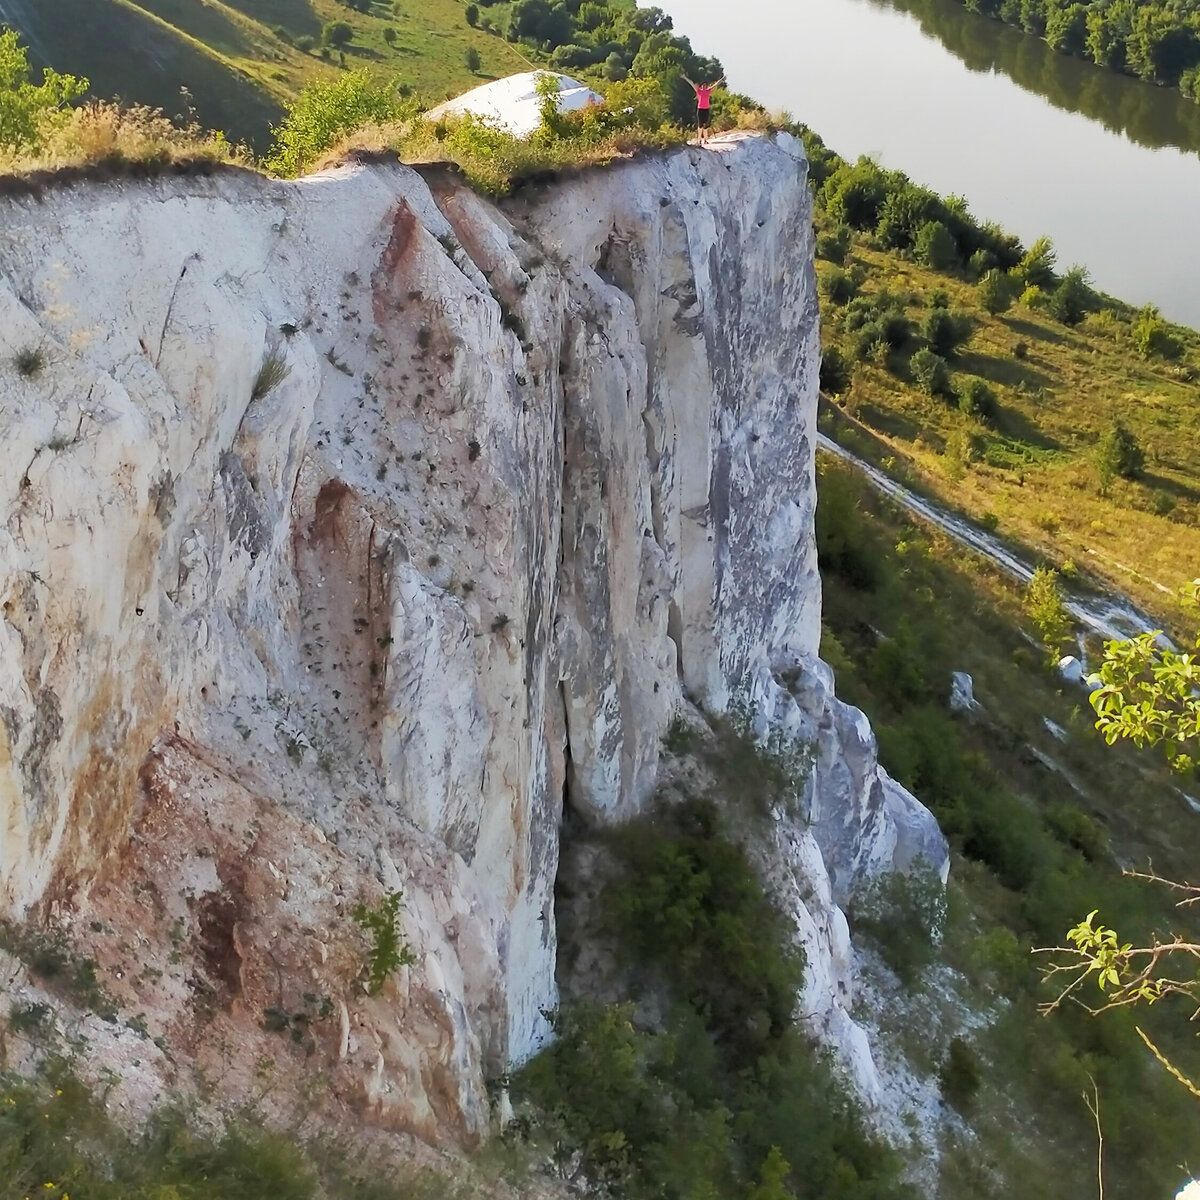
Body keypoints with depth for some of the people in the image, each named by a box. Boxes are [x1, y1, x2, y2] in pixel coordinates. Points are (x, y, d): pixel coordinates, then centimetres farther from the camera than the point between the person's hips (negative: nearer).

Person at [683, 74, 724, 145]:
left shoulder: (708, 91, 8)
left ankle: (705, 139, 7)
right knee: (700, 125, -2)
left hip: (706, 109, 2)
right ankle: (699, 139, 1)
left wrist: (722, 80, 16)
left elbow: (715, 85, 13)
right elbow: (692, 83, 2)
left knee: (705, 125, 3)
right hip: (700, 109, -2)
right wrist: (685, 78, 2)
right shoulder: (698, 91, 3)